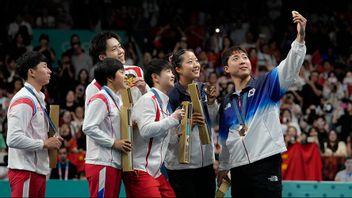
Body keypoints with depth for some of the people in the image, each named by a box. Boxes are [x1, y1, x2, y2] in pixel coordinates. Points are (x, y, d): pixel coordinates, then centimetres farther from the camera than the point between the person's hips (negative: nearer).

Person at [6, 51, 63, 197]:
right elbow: (13, 139, -23)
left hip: (38, 169, 10)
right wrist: (45, 143, -16)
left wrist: (51, 141, 8)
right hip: (25, 170, -10)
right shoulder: (23, 100, -14)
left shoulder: (38, 98, 17)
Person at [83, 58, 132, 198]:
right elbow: (88, 127, -19)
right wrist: (113, 143, -16)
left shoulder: (116, 100, 20)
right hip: (101, 164, -10)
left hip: (114, 163, 10)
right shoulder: (100, 99, -10)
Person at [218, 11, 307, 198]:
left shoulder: (265, 84, 5)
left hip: (267, 163, -5)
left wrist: (300, 37, -27)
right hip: (238, 168, 5)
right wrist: (223, 167, 24)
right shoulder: (226, 103, 18)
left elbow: (289, 68, -13)